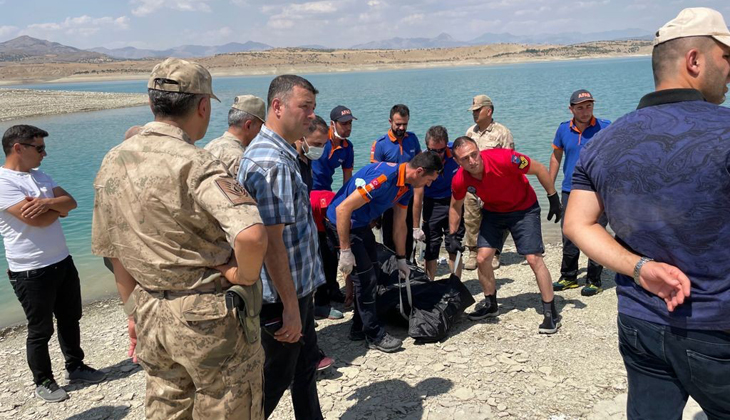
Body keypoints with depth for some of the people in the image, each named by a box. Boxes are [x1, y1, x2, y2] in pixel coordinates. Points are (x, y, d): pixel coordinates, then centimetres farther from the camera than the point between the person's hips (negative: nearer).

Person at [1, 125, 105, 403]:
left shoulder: (39, 176, 9)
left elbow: (70, 202, 0)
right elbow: (37, 220, -25)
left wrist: (47, 203, -21)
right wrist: (58, 208, -4)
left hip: (62, 262, 8)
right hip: (31, 272, -8)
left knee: (70, 319, 18)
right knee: (40, 330, 7)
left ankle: (75, 367, 35)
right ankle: (43, 383, 24)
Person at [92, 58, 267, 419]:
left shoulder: (112, 163, 3)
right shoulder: (194, 164, -21)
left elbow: (115, 252, 11)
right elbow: (251, 235, -38)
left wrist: (136, 311, 21)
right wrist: (244, 277, -17)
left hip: (151, 316, 7)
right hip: (209, 319, -7)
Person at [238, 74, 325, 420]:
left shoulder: (282, 154, 10)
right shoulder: (270, 162, -24)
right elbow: (271, 242, -27)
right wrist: (290, 307, -23)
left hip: (297, 286, 10)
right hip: (283, 294, -10)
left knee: (306, 364, 22)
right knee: (276, 377, 8)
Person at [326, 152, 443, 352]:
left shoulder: (406, 187, 0)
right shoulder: (383, 177, -30)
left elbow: (400, 225, 12)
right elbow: (343, 208, -30)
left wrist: (401, 259, 17)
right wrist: (345, 251, -28)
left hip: (361, 224, 10)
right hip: (342, 223, -10)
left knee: (372, 276, 13)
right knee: (366, 278, -7)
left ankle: (360, 328, 26)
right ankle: (375, 335, 6)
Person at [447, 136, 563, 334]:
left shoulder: (503, 158, -34)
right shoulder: (460, 180, -20)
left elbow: (539, 169, -19)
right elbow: (455, 206, 2)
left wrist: (553, 198, -13)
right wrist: (452, 236, 2)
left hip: (524, 209, -4)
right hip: (493, 212, 4)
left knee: (534, 258, -11)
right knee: (482, 258, -2)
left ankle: (551, 313, 2)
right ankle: (490, 304, 22)